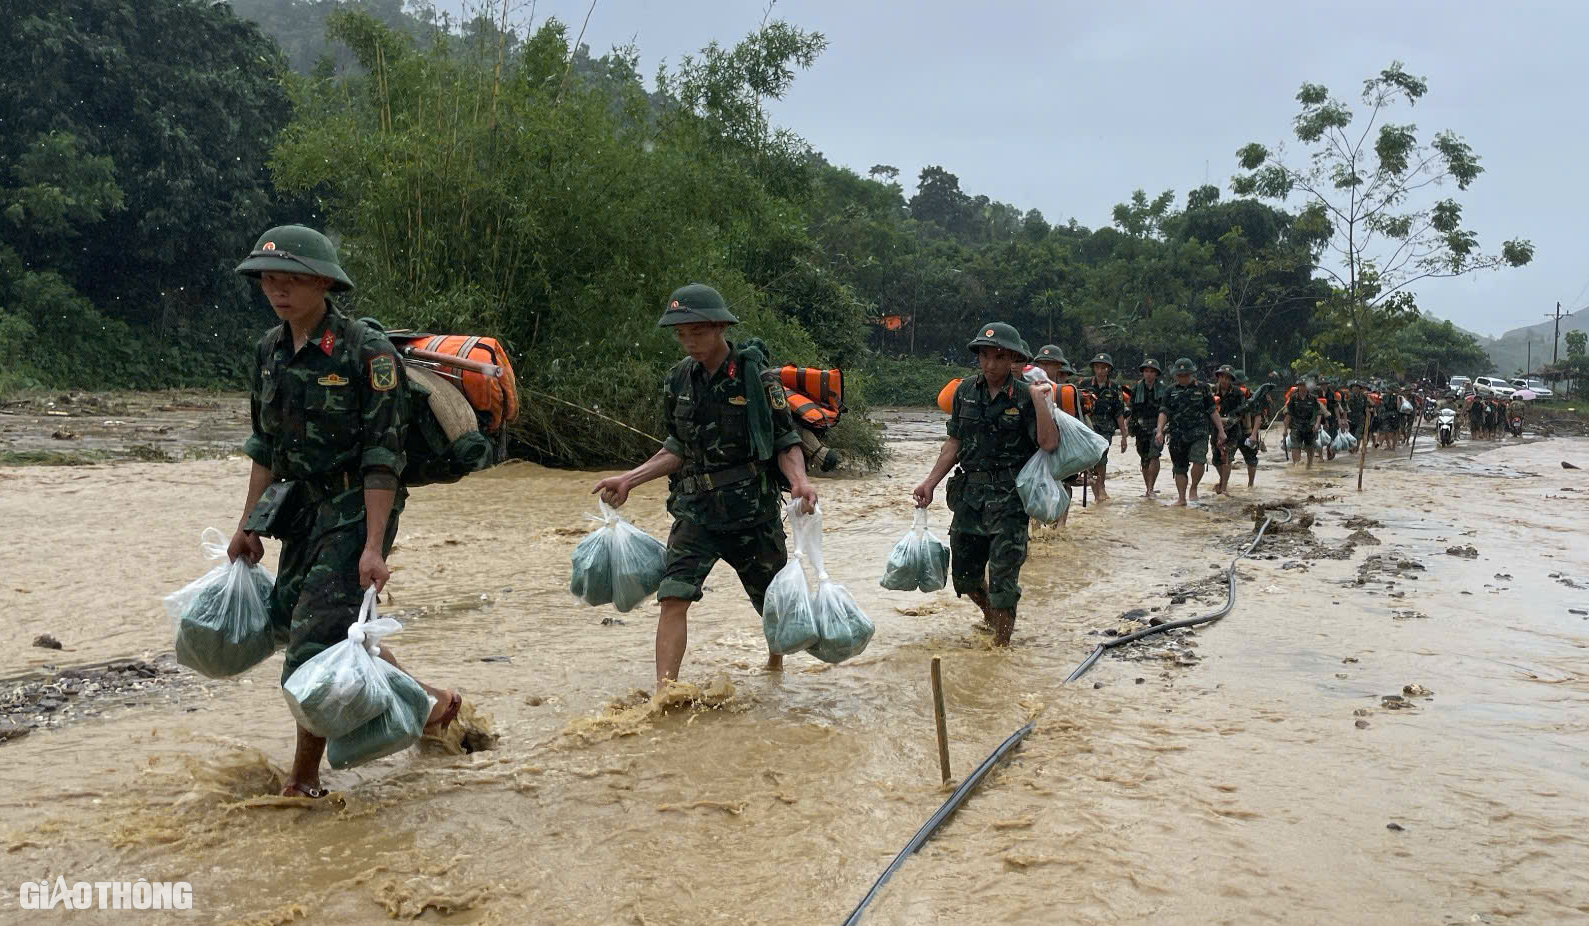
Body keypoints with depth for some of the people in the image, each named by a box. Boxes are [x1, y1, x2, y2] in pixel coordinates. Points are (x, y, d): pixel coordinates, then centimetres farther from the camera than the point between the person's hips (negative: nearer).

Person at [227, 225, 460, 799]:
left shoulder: (366, 352, -16)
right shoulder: (270, 351, 7)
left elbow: (382, 458, -18)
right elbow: (265, 445, 15)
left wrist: (373, 547, -22)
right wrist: (249, 524, 14)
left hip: (355, 514, -8)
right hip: (301, 514, 8)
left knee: (315, 643, -8)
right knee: (289, 620, 16)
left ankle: (303, 781, 12)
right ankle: (424, 699, 30)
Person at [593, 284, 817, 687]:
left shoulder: (756, 375, -10)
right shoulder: (679, 379, 4)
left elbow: (786, 441, -8)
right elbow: (678, 449, 12)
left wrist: (800, 482, -27)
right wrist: (628, 480, 5)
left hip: (752, 509, -2)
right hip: (695, 509, 3)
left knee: (775, 601, 14)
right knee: (674, 596, -15)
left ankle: (775, 662, 46)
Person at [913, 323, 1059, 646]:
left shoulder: (1025, 396, -7)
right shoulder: (966, 391, 6)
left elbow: (1048, 442, -19)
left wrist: (1039, 398, -21)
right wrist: (930, 482, 7)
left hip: (1009, 495, -5)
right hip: (969, 491, 5)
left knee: (1003, 573, -4)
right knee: (964, 573, 14)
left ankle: (1002, 641, 10)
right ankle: (990, 615, 42)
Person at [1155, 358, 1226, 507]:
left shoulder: (1202, 389, 7)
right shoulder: (1171, 392, 11)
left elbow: (1213, 411, 10)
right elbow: (1164, 412, 3)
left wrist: (1221, 431, 6)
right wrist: (1159, 430, -12)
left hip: (1199, 434, -2)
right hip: (1177, 436, 2)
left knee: (1198, 461, -23)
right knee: (1179, 469, 7)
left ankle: (1193, 489, 1)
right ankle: (1181, 499, 17)